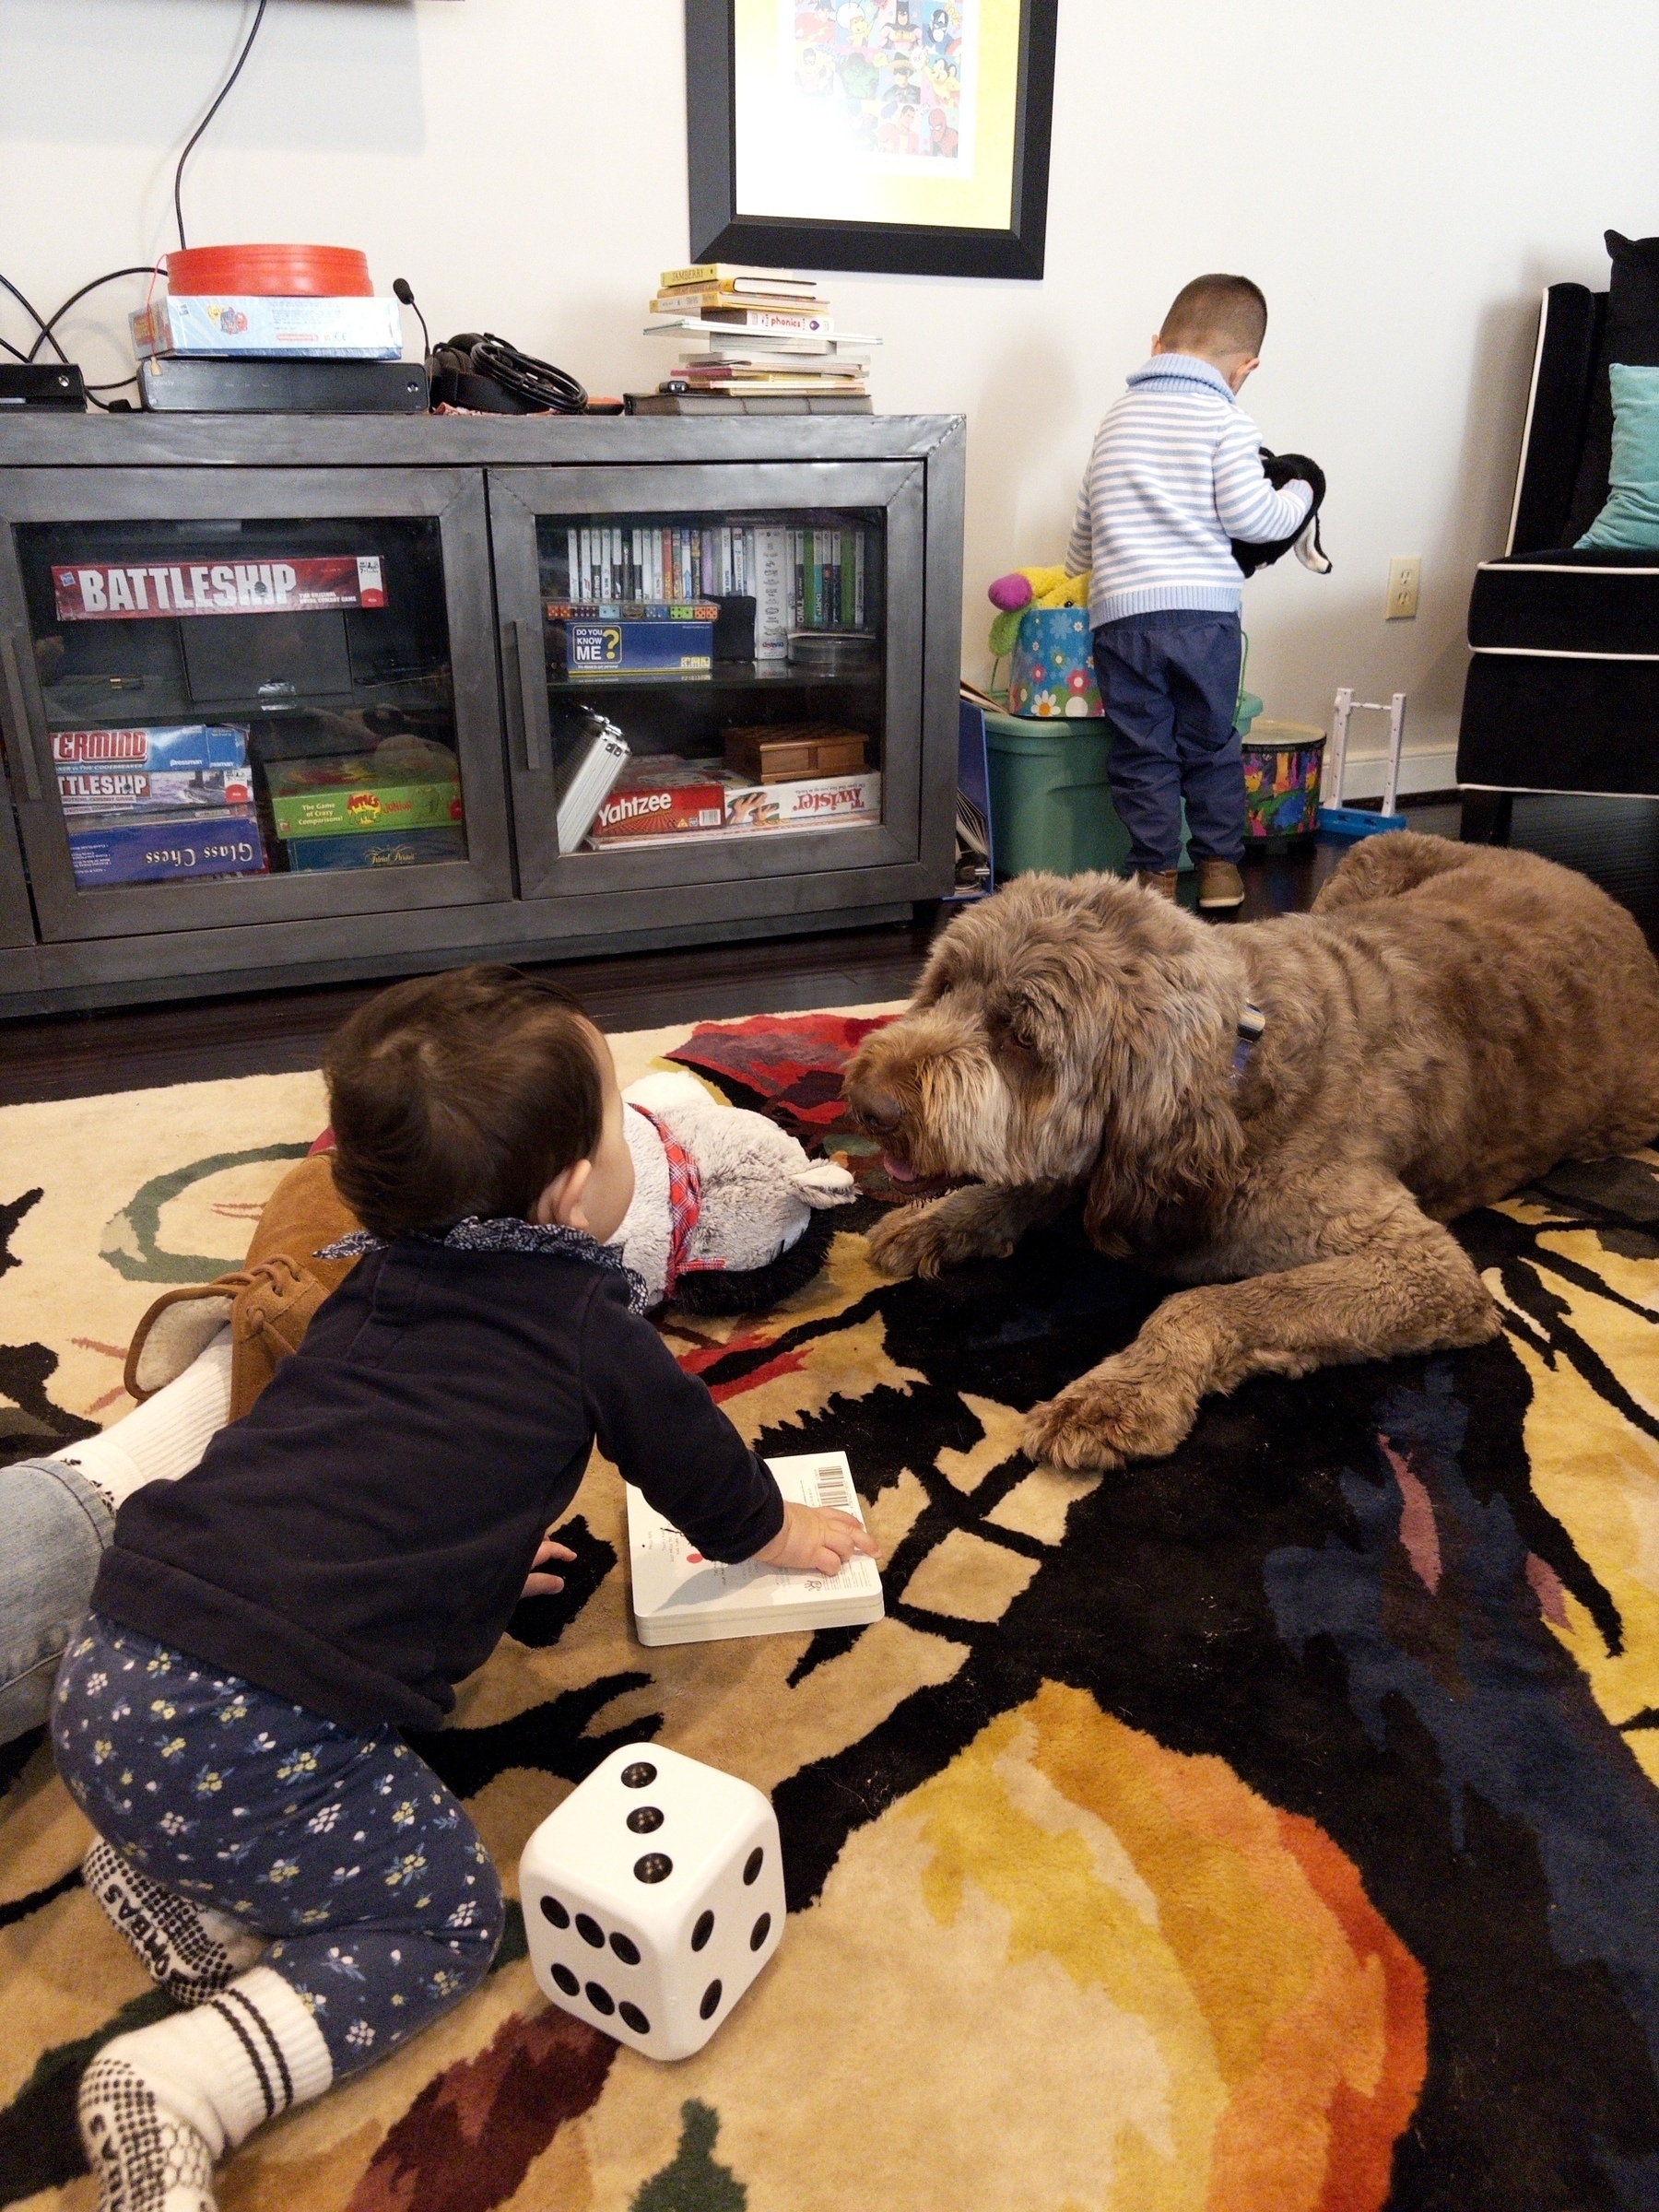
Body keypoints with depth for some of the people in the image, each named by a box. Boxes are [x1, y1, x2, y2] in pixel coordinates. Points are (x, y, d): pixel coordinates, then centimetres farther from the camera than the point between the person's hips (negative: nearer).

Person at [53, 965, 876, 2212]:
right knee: (447, 1915, 9)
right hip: (257, 1737, -7)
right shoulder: (588, 1328, -4)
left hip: (107, 1683, 8)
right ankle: (185, 2087, -4)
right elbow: (696, 1457, 13)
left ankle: (174, 1883, 16)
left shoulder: (368, 1287, 14)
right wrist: (784, 1535, 34)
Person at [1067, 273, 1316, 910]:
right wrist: (1299, 495, 13)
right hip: (1205, 611, -2)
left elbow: (1086, 521, 22)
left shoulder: (1117, 418, 15)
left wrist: (1075, 574, 40)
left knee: (1141, 749, 8)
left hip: (1120, 613, 3)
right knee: (1211, 743, 12)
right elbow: (1250, 517, -7)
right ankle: (1219, 864, 19)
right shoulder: (1226, 421, -1)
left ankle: (1156, 870, 10)